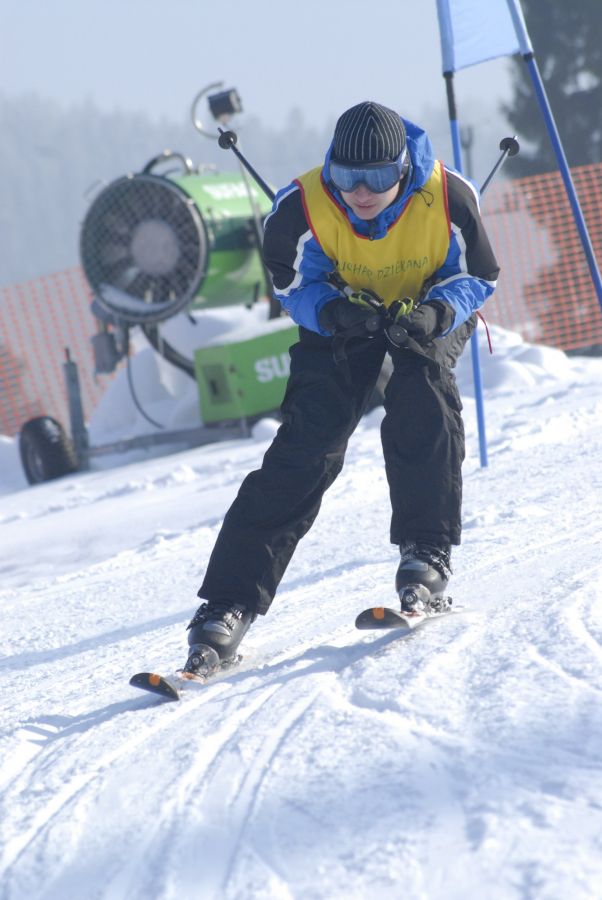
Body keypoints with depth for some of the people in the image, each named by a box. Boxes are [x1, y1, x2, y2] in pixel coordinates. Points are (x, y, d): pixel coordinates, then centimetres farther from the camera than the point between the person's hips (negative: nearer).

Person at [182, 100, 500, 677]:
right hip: (343, 312, 0)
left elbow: (477, 277, -13)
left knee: (421, 396, -31)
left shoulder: (448, 197, -28)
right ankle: (228, 605, -17)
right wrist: (335, 310, -34)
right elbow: (294, 287, -12)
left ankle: (426, 551, -14)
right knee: (307, 444, -14)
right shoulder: (303, 206, -28)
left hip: (433, 309, 0)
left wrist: (433, 312, -34)